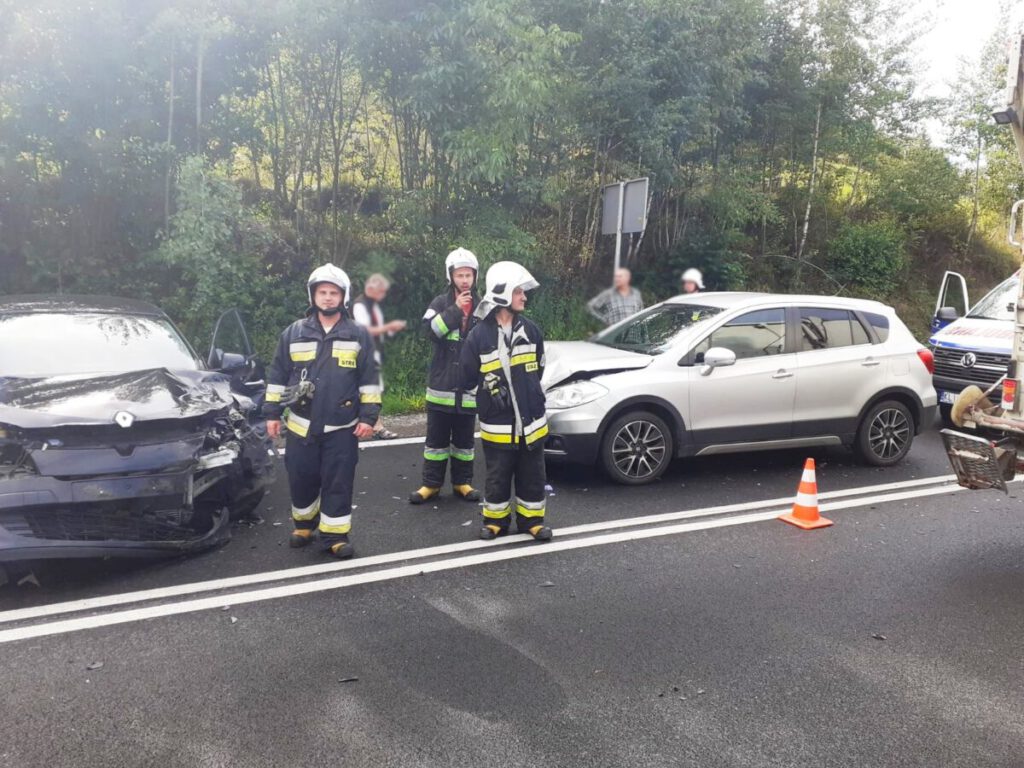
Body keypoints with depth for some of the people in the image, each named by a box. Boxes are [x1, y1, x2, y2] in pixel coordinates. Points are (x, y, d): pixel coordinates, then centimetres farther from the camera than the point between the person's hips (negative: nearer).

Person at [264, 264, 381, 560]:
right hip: (301, 426, 2)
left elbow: (370, 379, 2)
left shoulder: (359, 335, 1)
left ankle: (335, 535, 11)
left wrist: (368, 416, -4)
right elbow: (277, 376, 8)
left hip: (342, 427, -1)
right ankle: (304, 524, 33)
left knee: (338, 483, 1)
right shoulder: (294, 333, 4)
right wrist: (273, 413, 5)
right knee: (302, 479, 11)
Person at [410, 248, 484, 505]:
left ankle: (462, 482, 21)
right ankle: (431, 484, 14)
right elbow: (430, 329, -16)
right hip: (442, 384, -1)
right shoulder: (441, 303, 2)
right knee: (437, 437, 6)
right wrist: (456, 309, -20)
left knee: (464, 438, 11)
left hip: (469, 386, 1)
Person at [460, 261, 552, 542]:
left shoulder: (530, 330, 2)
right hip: (497, 424, -3)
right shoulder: (480, 335, -9)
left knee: (532, 475, 12)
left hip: (530, 419, 3)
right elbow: (467, 378, -3)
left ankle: (531, 519, 27)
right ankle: (495, 520, 27)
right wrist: (489, 385, -9)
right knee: (497, 477, 9)